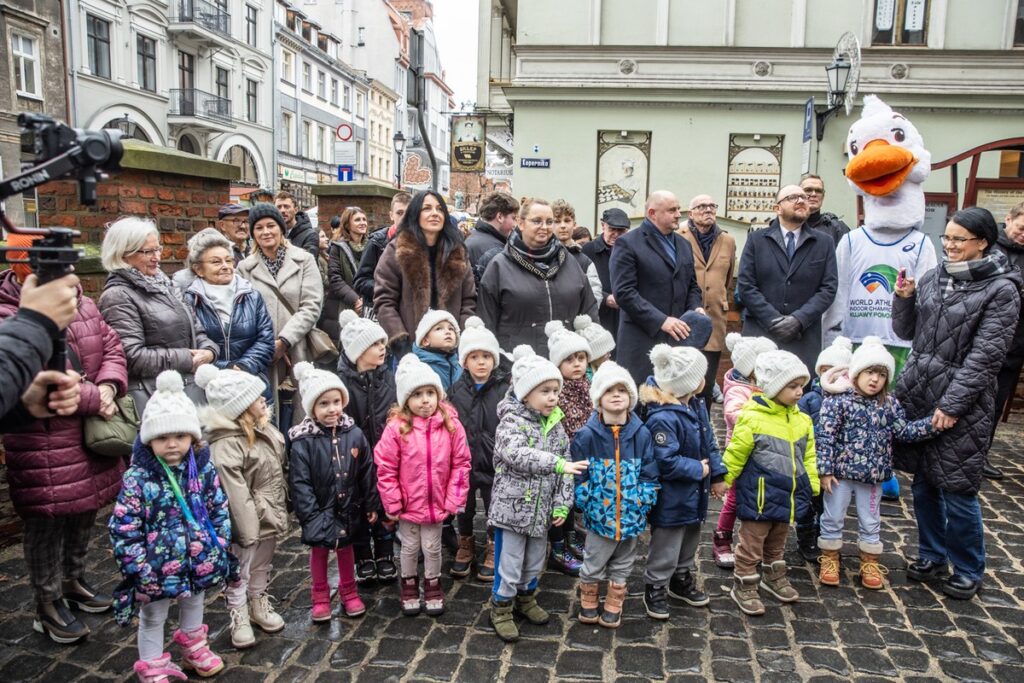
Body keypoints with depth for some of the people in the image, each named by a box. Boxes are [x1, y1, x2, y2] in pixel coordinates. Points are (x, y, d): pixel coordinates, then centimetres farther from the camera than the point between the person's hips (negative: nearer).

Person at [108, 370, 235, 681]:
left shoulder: (204, 469, -9)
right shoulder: (137, 478, -19)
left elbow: (220, 512, 0)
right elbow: (123, 529, -16)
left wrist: (220, 549, -1)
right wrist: (139, 567, -18)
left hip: (200, 560, 4)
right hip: (156, 568, -3)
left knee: (194, 605, 28)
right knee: (153, 618, 18)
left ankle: (193, 647, 54)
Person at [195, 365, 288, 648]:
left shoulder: (262, 428, 0)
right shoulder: (226, 445, -28)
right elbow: (236, 494, -28)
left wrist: (279, 511, 15)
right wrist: (248, 531, -25)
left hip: (270, 516, 8)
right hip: (249, 520, -8)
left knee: (262, 566, 25)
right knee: (240, 572, 14)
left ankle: (259, 605, 44)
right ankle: (239, 617, 32)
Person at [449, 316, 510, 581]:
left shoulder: (504, 390, -10)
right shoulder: (457, 390, -2)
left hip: (494, 461, -2)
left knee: (494, 508, 12)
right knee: (464, 507, 17)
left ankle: (493, 550, 33)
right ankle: (466, 547, 39)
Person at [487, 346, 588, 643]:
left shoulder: (555, 424, 3)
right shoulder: (511, 422, -16)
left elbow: (566, 465, 5)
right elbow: (518, 455, -34)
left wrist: (562, 504, -1)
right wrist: (557, 463, -40)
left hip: (541, 509, 6)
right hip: (512, 506, -6)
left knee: (535, 562, 21)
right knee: (509, 565, 5)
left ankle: (526, 598, 44)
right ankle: (501, 609, 25)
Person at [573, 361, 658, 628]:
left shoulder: (641, 434, -6)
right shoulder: (587, 435, -13)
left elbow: (649, 474, -2)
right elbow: (578, 475, -8)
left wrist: (642, 501, -9)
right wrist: (588, 503, -12)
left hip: (630, 516, 2)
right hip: (600, 515, -2)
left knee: (622, 566, 20)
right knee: (593, 564, 16)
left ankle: (613, 607, 40)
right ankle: (589, 603, 40)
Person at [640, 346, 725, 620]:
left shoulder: (696, 405, -1)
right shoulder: (662, 418, -31)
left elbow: (710, 442, 9)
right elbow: (667, 463, -29)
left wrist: (717, 475, 5)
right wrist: (699, 469, -18)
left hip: (694, 494, 9)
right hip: (671, 500, -9)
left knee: (690, 541, 26)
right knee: (666, 548, 8)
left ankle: (682, 579, 47)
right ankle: (654, 589, 28)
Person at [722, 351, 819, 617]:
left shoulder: (802, 420, 2)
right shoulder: (753, 419, -19)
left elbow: (808, 457, 13)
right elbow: (734, 456, -13)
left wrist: (812, 485, 14)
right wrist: (721, 483, -7)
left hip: (787, 496, 7)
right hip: (759, 497, -7)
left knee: (777, 542, 25)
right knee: (752, 544, 6)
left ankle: (774, 578, 44)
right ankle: (743, 587, 20)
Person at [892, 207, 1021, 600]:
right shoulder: (935, 278, 8)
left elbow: (985, 356, -13)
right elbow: (906, 332, 14)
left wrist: (951, 405, -16)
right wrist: (904, 299, -4)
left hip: (961, 403, -5)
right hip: (916, 394, 5)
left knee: (957, 490, 2)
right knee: (923, 483, 14)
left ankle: (968, 571, 22)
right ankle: (932, 556, 32)